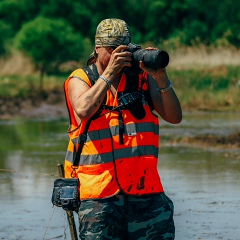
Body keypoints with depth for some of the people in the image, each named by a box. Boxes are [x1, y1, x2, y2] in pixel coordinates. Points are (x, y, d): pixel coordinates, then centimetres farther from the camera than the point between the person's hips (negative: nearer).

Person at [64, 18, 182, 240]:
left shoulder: (142, 78, 13)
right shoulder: (80, 79, 7)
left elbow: (174, 117, 3)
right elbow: (83, 110, -16)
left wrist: (161, 78, -10)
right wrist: (109, 73, -13)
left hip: (146, 187, 3)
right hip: (99, 189, -3)